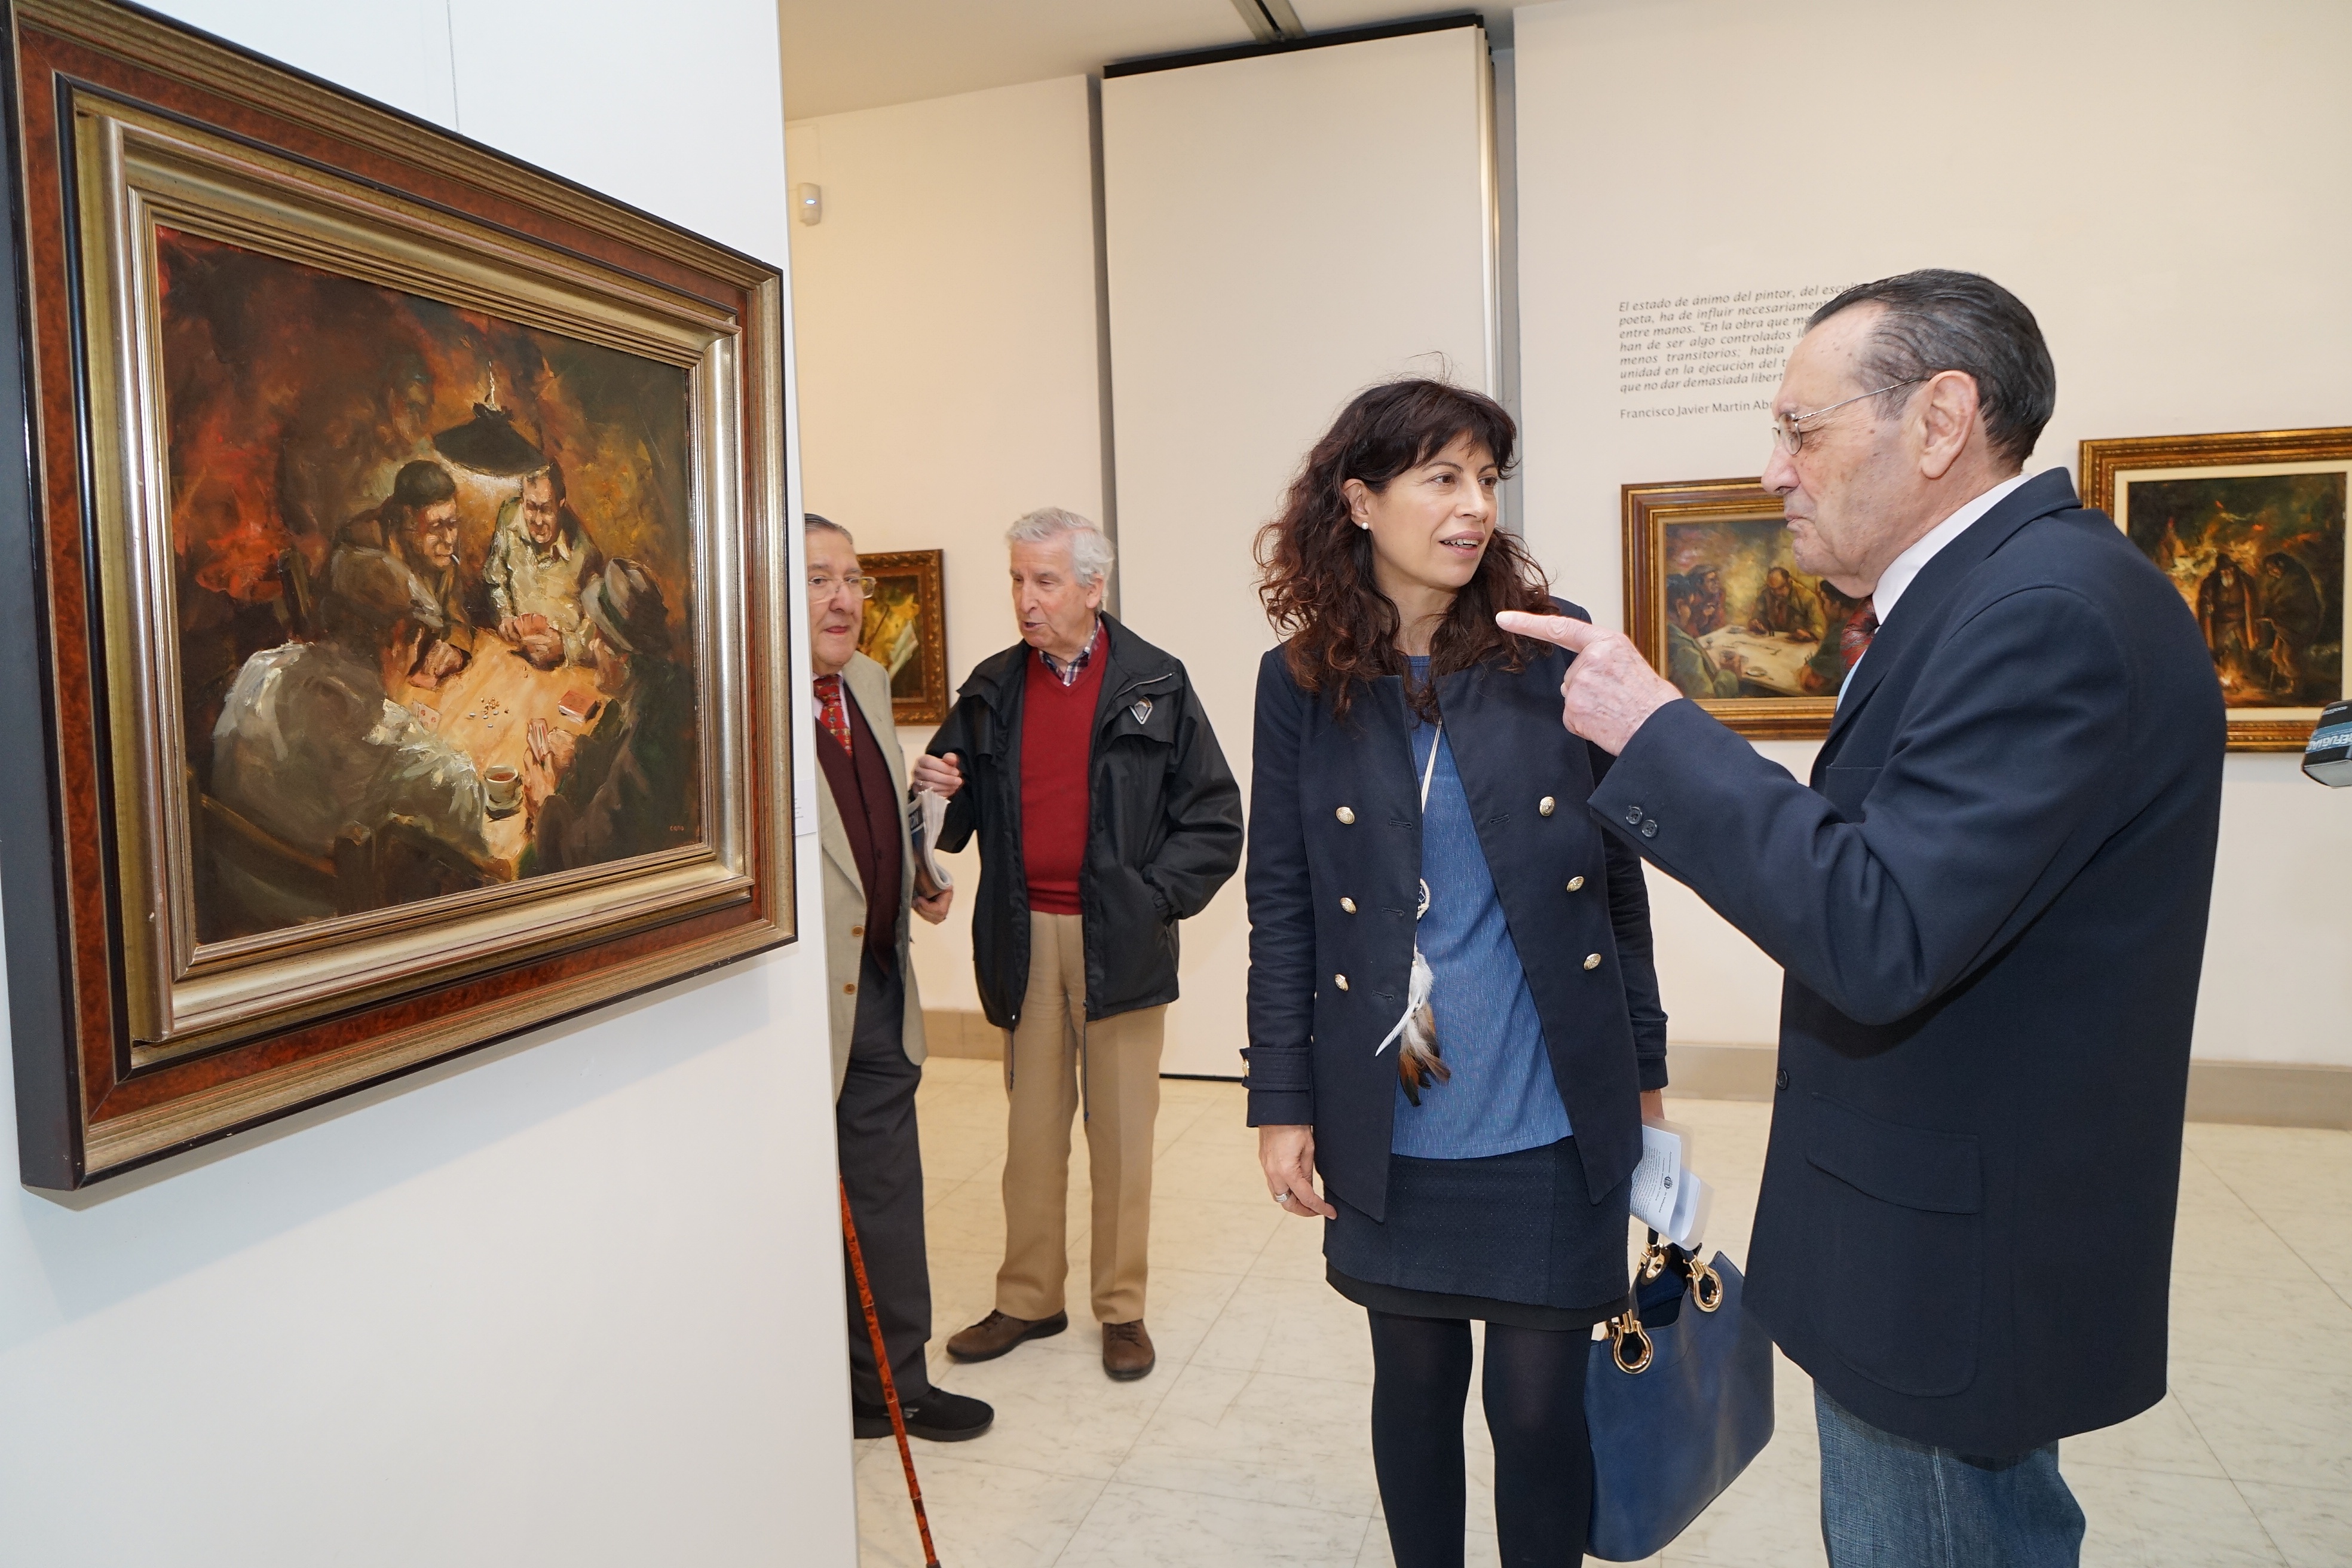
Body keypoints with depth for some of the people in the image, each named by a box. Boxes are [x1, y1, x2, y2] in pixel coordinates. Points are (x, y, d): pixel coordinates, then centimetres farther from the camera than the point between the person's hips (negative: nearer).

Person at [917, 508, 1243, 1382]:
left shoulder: (1155, 686, -1)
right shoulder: (992, 689, 9)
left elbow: (1214, 818, -1)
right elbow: (962, 815, 13)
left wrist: (1155, 895, -10)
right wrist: (940, 792, -9)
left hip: (1118, 941, -3)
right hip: (1023, 939, 3)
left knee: (1121, 1130, 7)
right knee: (1031, 1127, 12)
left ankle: (1122, 1308, 22)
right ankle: (1029, 1299, 27)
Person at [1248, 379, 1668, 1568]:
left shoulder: (1554, 649, -3)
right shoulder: (1302, 683, -2)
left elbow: (1618, 877, 3)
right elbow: (1280, 910, 1)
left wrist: (1644, 1071, 5)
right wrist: (1282, 1102, -1)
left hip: (1553, 1123, 0)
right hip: (1388, 1125, 1)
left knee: (1539, 1403, 9)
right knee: (1414, 1382, 17)